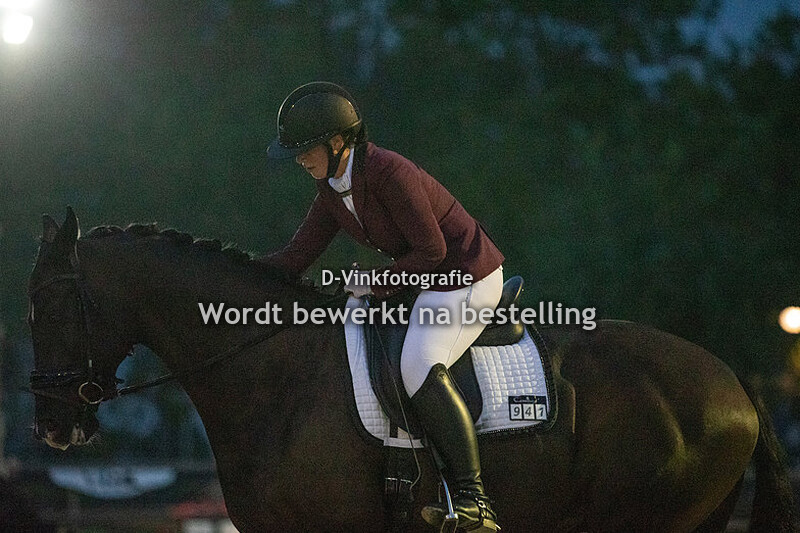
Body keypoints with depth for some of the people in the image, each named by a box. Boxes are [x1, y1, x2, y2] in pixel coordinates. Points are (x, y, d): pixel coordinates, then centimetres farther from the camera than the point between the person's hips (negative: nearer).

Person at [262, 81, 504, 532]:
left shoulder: (389, 173, -24)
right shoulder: (333, 190, 4)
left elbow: (431, 249, -22)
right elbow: (297, 257, 6)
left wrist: (380, 285, -17)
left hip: (467, 276, -11)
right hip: (424, 280, 11)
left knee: (420, 367, -30)